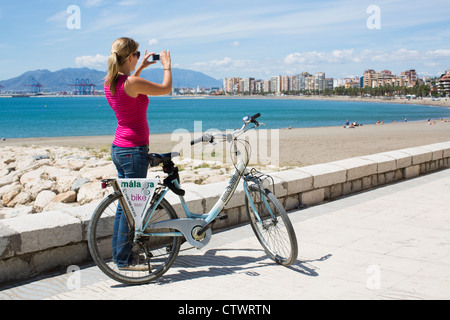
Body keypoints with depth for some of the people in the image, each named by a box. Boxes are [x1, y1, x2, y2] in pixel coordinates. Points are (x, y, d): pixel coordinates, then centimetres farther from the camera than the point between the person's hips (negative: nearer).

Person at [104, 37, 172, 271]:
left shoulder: (110, 81, 6)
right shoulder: (133, 83, -20)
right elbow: (166, 89, -7)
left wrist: (141, 67, 30)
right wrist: (167, 66, 10)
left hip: (118, 148, 9)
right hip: (133, 150, -9)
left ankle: (119, 254, 27)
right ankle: (124, 260, 8)